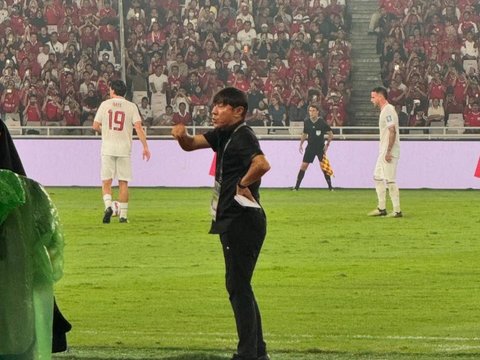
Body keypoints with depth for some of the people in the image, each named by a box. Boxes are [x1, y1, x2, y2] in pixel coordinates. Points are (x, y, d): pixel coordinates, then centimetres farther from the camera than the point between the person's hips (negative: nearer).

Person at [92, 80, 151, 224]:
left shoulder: (105, 104, 2)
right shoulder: (131, 106, 0)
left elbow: (95, 126, 5)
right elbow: (138, 127, -8)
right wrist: (145, 147, -6)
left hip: (108, 148, 0)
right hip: (124, 149, 0)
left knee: (106, 181, 6)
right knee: (123, 182, 6)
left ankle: (108, 206, -18)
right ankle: (123, 214, 5)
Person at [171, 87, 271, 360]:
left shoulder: (243, 136, -16)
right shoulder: (222, 135, 12)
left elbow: (262, 164, -34)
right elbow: (191, 145, 18)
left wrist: (243, 184, -20)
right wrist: (182, 136, -3)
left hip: (243, 221, -10)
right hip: (231, 221, 10)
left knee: (238, 286, -8)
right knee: (239, 286, 15)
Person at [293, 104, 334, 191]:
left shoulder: (322, 122, -10)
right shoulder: (307, 122, 0)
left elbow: (330, 134, -2)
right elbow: (304, 134, 15)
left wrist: (327, 144, -8)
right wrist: (301, 144, 8)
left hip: (320, 147, -3)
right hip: (310, 147, 3)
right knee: (303, 166, -1)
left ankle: (330, 187, 0)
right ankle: (296, 186, 5)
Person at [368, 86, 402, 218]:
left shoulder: (388, 110, -16)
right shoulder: (384, 110, 16)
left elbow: (392, 131, -24)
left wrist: (388, 152, -26)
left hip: (389, 152, -11)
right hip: (383, 152, 11)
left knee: (390, 180, -8)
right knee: (378, 177, 15)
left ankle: (397, 211, -5)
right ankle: (381, 208, 19)